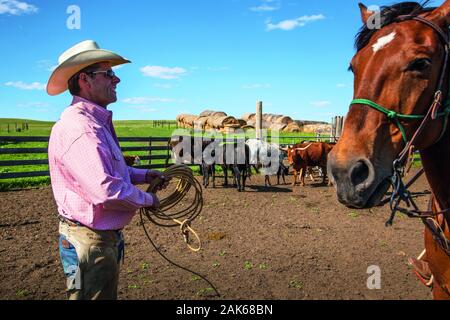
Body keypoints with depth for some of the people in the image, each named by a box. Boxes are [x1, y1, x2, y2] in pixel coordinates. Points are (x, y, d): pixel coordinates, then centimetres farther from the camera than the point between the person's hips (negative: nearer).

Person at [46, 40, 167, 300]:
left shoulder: (96, 122, 11)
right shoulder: (78, 127, -26)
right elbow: (107, 191, -34)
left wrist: (144, 175, 9)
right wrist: (147, 199, -16)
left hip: (106, 236, 11)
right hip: (88, 240, -11)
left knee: (108, 294, 25)